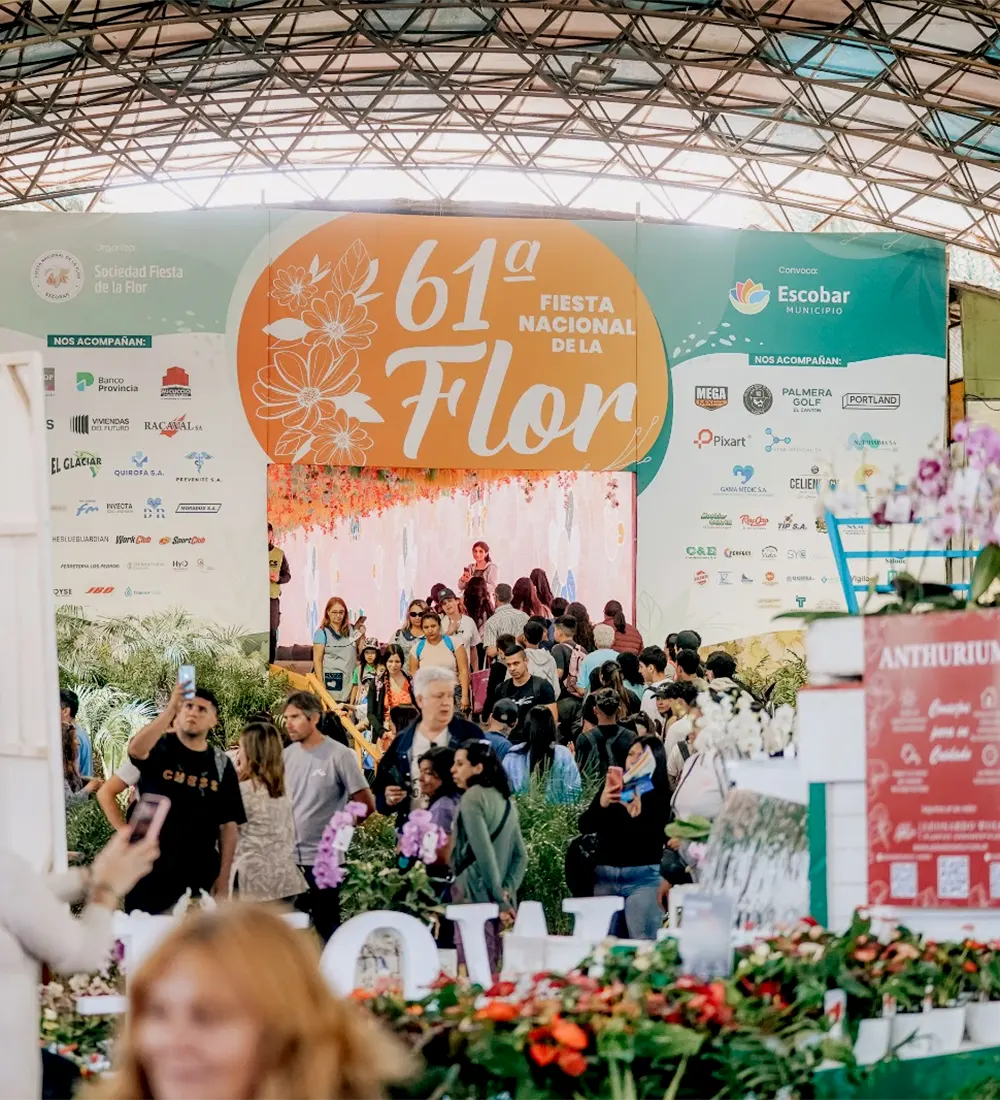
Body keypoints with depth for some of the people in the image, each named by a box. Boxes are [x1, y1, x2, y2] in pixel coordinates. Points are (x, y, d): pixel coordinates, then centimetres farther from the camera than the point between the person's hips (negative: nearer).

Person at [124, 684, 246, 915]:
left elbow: (229, 825, 5)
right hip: (151, 872, -2)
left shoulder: (220, 764, 5)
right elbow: (135, 749, -27)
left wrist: (224, 878, -2)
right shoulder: (159, 748, -2)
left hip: (199, 877, 2)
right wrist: (170, 709, -34)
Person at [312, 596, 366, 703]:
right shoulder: (322, 632, 0)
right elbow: (317, 660, -3)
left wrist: (362, 635, 3)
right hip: (331, 682, -4)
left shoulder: (352, 630, 12)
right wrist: (320, 684, -9)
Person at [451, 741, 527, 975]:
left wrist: (500, 901, -14)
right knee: (491, 969, 10)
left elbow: (484, 853, -16)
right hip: (500, 899, 8)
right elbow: (521, 855, 13)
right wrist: (507, 893, 3)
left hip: (475, 896, -8)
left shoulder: (472, 798, -9)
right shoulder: (505, 799, 15)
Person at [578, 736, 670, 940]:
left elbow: (655, 841, -12)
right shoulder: (610, 788, 10)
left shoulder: (660, 795, -2)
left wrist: (637, 815, -28)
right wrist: (601, 804, -14)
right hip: (605, 876, 4)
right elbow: (584, 826, 3)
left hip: (643, 877, -4)